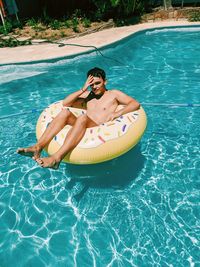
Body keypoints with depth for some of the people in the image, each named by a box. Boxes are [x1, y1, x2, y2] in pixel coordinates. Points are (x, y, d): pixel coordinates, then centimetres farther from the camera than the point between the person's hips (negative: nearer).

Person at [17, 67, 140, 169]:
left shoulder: (114, 94, 15)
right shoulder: (88, 95, 26)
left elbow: (135, 104, 1)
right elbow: (65, 103, 16)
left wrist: (117, 113, -15)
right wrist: (83, 89, 9)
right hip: (84, 129, 5)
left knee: (83, 117, -35)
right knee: (65, 112, -20)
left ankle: (57, 158, -46)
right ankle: (38, 147, -31)